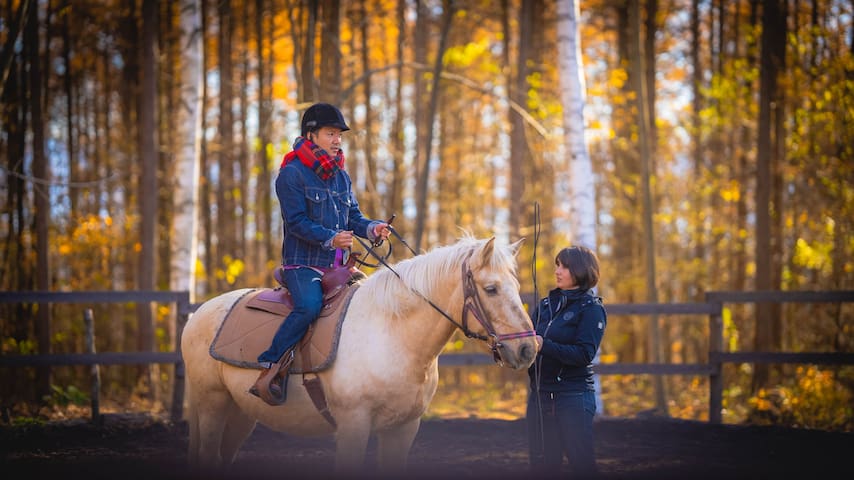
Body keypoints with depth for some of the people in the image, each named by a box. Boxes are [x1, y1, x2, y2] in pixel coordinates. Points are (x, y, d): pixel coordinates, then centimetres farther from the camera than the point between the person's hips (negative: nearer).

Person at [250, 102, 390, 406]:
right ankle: (270, 369, -26)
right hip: (303, 263, -7)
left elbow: (354, 217, 15)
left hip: (337, 266, 8)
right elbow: (297, 221, -14)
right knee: (310, 306, -32)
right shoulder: (292, 175, -6)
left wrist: (372, 228, -7)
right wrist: (330, 238, -27)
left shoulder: (341, 177, 17)